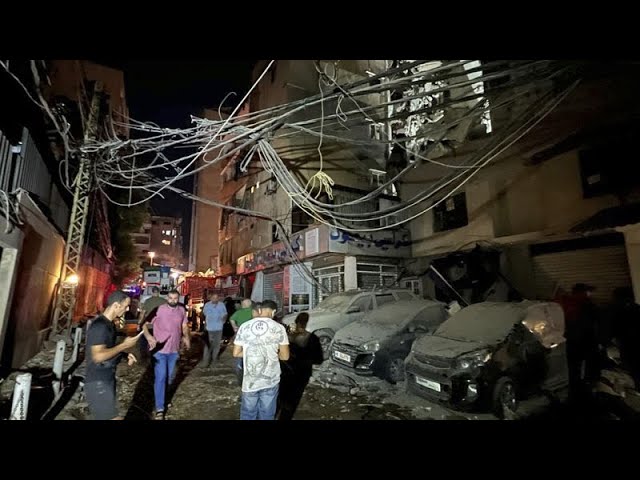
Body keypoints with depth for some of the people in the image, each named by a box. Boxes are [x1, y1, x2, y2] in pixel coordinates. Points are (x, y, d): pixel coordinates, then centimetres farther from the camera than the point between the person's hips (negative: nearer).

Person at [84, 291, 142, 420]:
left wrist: (125, 355, 5)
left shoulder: (108, 324, 10)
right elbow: (98, 356, -29)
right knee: (112, 417, -8)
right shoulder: (99, 325, -21)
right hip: (98, 383, -10)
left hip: (107, 380, 10)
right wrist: (124, 345, -20)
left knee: (107, 416, 18)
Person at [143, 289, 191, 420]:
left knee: (170, 376, 19)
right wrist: (148, 336, -27)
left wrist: (186, 337, -5)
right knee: (160, 377, -6)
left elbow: (184, 326, 10)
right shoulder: (159, 309, -13)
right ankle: (160, 408, 4)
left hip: (174, 350, 5)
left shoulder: (182, 310, 1)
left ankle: (163, 396, 43)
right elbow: (145, 324, -12)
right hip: (160, 349, -4)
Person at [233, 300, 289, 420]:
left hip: (250, 381, 1)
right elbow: (285, 356, -6)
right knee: (267, 414, 15)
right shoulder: (279, 328, -10)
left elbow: (236, 353, 1)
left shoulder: (244, 326, -5)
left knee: (248, 414, 18)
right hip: (270, 380, -1)